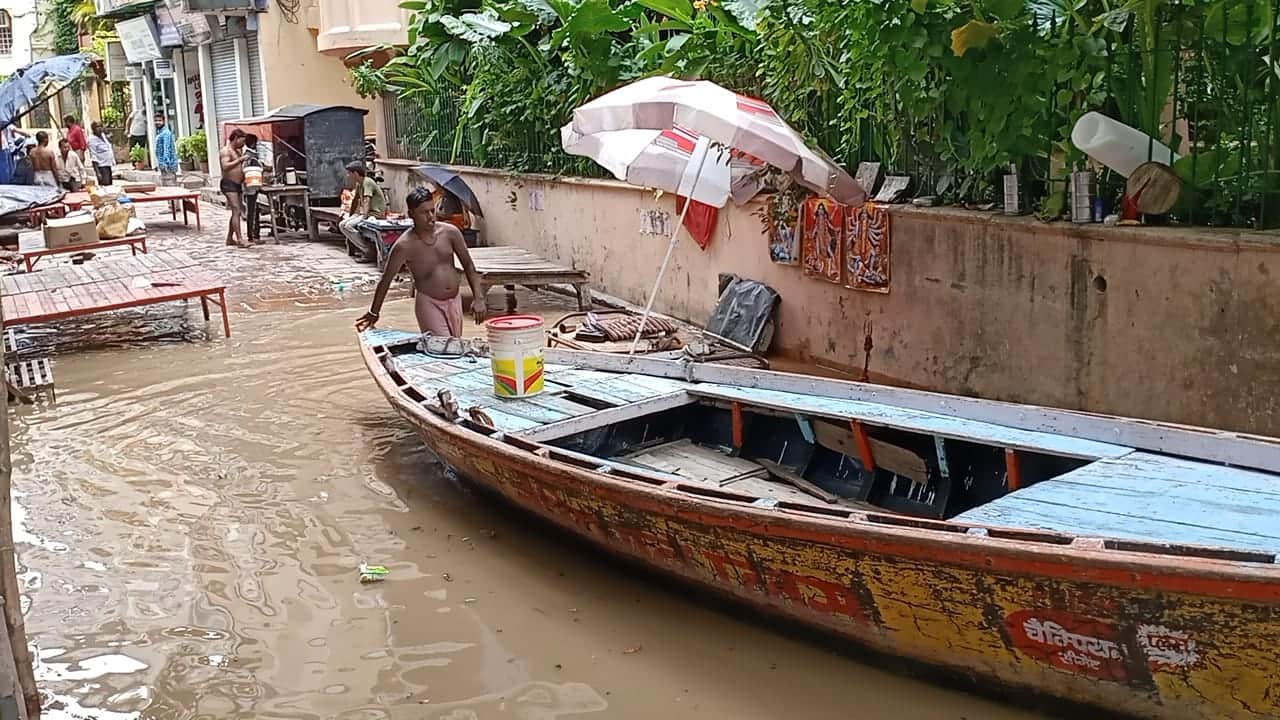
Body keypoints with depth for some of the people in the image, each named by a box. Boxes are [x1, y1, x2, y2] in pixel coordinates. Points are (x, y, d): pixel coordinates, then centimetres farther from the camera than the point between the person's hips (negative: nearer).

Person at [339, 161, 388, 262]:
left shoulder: (367, 182, -14)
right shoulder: (359, 184, 14)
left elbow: (366, 200, -25)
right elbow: (355, 200, 25)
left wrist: (364, 216, -34)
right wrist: (350, 216, 31)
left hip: (376, 214, -10)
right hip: (365, 214, 10)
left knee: (348, 226, -24)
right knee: (342, 225, 1)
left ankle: (369, 253, -22)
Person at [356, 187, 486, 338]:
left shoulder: (450, 232, -6)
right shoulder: (405, 245, -16)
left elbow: (468, 265, 3)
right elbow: (386, 280, -7)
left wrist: (478, 298, -5)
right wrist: (373, 313, -1)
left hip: (455, 300, 5)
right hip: (429, 303, -5)